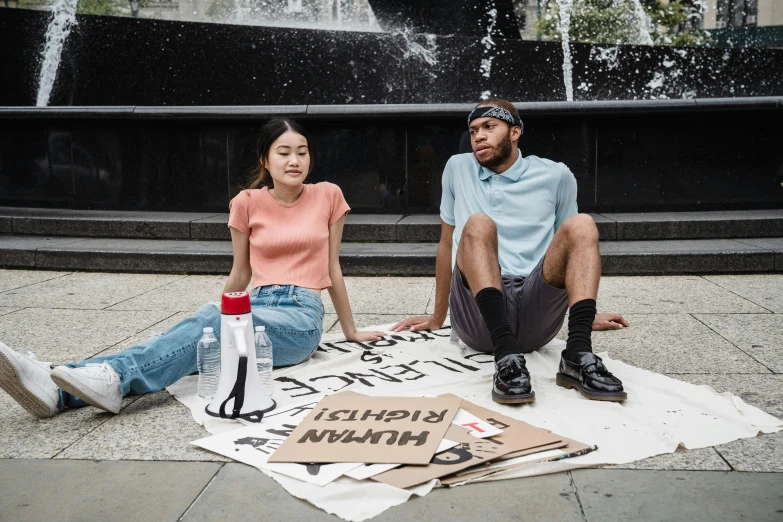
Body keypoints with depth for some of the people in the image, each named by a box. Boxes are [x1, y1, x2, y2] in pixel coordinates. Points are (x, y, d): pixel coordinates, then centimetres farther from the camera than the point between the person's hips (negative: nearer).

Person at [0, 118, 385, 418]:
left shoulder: (328, 196, 3)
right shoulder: (248, 203, 7)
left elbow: (332, 269, 12)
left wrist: (351, 331, 17)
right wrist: (218, 314, 12)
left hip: (302, 319, -2)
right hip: (256, 308, 2)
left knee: (209, 320, -33)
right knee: (198, 336, -29)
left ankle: (117, 378, -51)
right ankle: (58, 389, -46)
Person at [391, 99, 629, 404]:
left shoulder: (556, 176, 14)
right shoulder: (458, 169, 15)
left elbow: (570, 244, 24)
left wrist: (587, 316, 27)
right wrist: (437, 319, 25)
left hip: (535, 315, 1)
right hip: (479, 316, -1)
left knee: (581, 225, -19)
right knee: (478, 225, -26)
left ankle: (578, 356, -35)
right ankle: (507, 357, -44)